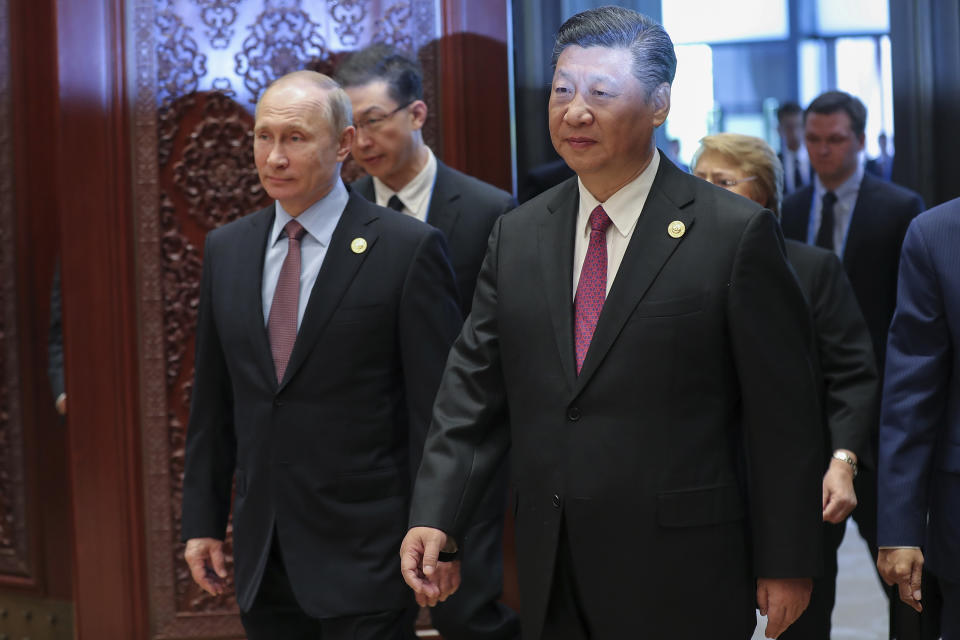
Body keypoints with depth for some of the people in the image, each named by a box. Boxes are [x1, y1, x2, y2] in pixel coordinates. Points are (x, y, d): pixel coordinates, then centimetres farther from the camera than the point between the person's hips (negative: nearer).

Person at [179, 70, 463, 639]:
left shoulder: (409, 248, -8)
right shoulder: (227, 249, 9)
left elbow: (436, 406, -9)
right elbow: (213, 400, 13)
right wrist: (203, 521, 11)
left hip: (364, 551, -5)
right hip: (262, 553, 5)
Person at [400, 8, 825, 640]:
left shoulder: (737, 234, -8)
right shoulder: (516, 236, 8)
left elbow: (784, 416, -7)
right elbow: (474, 388, 6)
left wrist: (787, 564, -7)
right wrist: (435, 516, -6)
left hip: (682, 582, -4)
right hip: (552, 576, 5)